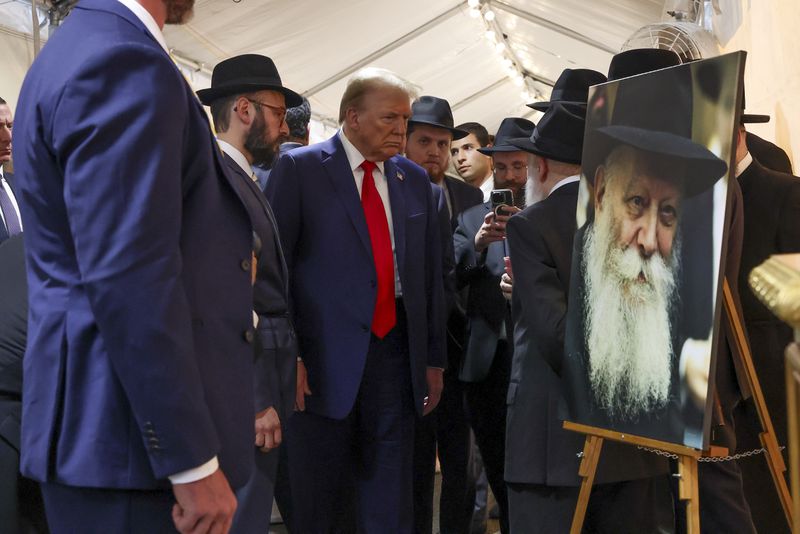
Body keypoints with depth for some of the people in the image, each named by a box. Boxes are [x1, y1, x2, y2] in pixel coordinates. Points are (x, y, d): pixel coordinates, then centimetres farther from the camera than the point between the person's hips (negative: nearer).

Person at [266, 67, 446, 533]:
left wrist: (434, 359, 14)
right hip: (326, 356, -4)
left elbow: (431, 275, 16)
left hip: (394, 352, 4)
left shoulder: (415, 181, 13)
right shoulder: (300, 169, -2)